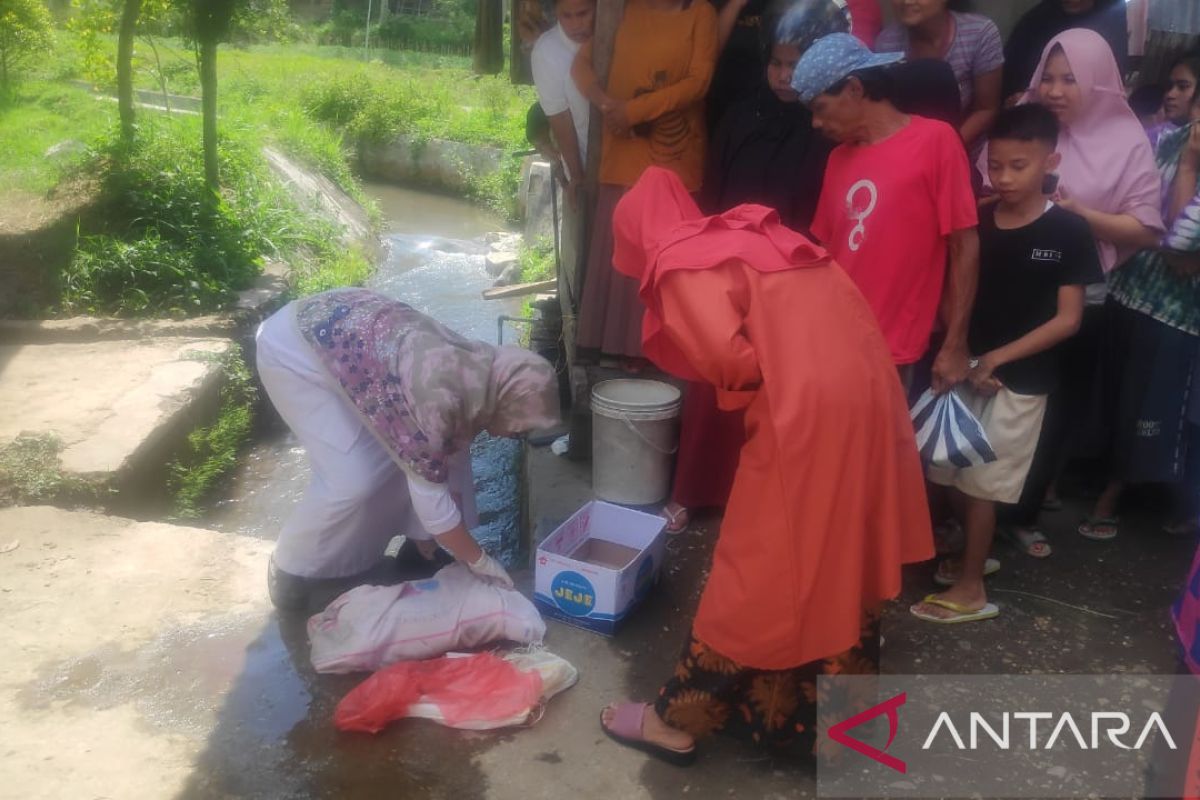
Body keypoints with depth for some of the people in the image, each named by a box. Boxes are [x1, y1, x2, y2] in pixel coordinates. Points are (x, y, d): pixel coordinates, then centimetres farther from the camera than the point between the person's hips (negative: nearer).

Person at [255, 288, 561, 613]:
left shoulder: (478, 371, -8)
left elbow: (453, 453, 4)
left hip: (347, 329, 8)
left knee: (406, 457, 5)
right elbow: (431, 498, -26)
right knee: (352, 480, -10)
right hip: (293, 347, -8)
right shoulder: (437, 396, -34)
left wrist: (451, 542, 9)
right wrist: (479, 561, -13)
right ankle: (292, 574, 12)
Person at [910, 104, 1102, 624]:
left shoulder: (1068, 232, -10)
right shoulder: (974, 222, 0)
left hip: (1021, 378, -4)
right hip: (966, 367, 4)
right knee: (948, 472, 12)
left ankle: (970, 589, 19)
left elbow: (1068, 319, -10)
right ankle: (977, 553, 38)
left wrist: (1000, 356, -16)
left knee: (981, 482, 3)